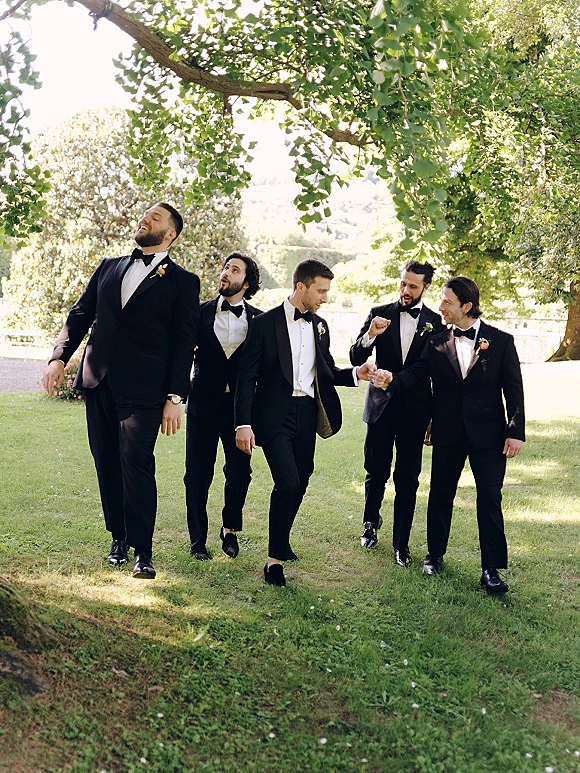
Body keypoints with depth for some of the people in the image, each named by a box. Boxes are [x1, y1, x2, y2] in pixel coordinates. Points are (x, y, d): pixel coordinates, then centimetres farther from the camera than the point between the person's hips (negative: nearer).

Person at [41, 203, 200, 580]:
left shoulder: (182, 281, 4)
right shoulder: (109, 267, 17)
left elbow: (184, 343, -1)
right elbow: (80, 315, 16)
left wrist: (175, 397, -8)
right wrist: (60, 356, 0)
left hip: (143, 389, -5)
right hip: (98, 381, 5)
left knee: (137, 463, -10)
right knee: (107, 463, 9)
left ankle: (142, 549, -1)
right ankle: (119, 537, 22)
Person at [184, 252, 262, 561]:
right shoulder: (201, 312, 5)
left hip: (240, 405, 0)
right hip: (204, 403, 0)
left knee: (239, 472, 4)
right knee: (198, 475, 4)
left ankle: (230, 529, 28)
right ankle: (198, 539, 18)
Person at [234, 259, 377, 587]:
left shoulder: (320, 326, 11)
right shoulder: (266, 323, -7)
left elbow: (327, 372, 18)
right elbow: (247, 376, -8)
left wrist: (356, 374, -2)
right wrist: (244, 423, -15)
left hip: (307, 413, 6)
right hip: (275, 414, -6)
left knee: (300, 483, 11)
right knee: (288, 483, -16)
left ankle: (282, 541, 33)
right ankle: (275, 558, -4)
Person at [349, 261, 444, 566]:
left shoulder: (436, 323, 1)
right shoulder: (379, 314, 2)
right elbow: (356, 359, -2)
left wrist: (436, 418, 3)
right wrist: (370, 335, -22)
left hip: (415, 410, 0)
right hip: (381, 406, 1)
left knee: (408, 480, 3)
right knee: (376, 473, 8)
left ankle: (401, 543, 13)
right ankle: (371, 523, 34)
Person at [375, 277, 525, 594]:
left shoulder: (501, 341, -3)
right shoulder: (437, 343, 2)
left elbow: (513, 388, -3)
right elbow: (418, 375, -4)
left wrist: (516, 431, -8)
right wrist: (391, 378, -24)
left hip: (488, 434, -2)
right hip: (448, 434, 2)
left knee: (490, 501, -1)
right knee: (440, 495, 12)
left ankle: (491, 568, 8)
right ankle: (435, 554, 30)